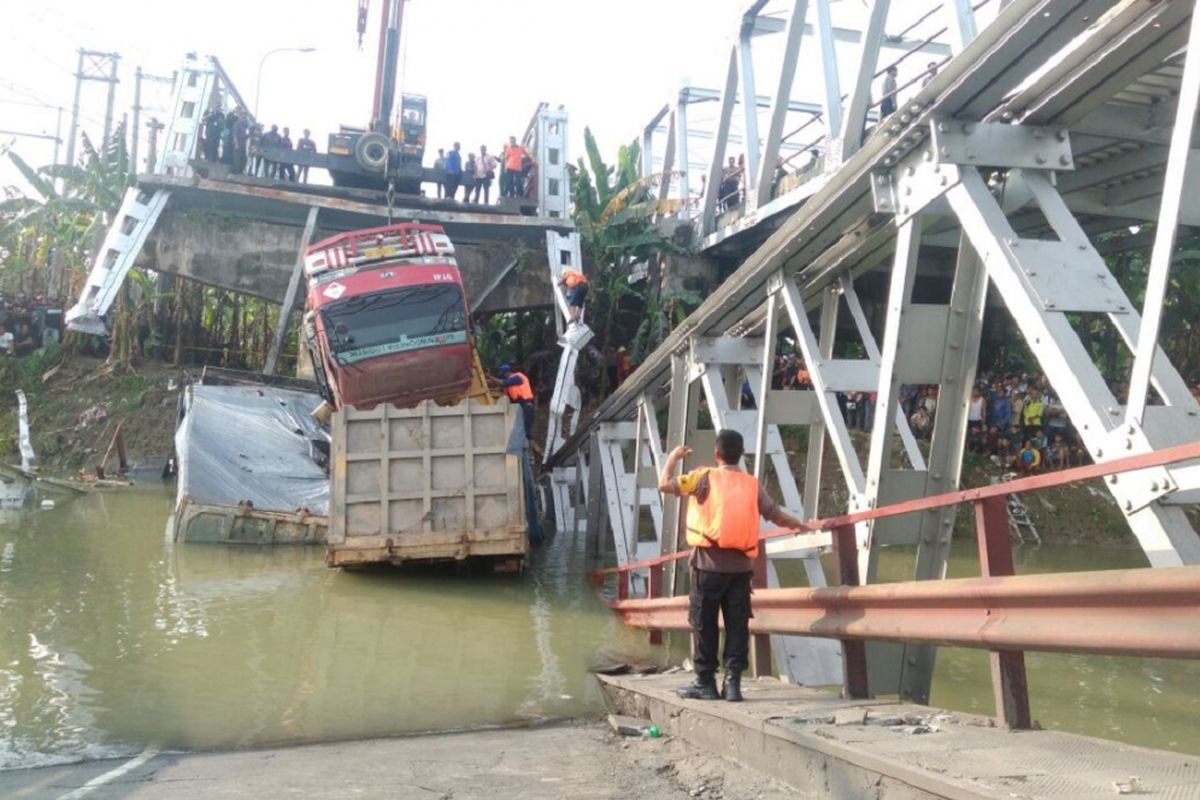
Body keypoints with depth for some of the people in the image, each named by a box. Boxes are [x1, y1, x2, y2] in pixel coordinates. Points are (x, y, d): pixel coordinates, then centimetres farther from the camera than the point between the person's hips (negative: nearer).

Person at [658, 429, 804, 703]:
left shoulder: (704, 478, -4)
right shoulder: (753, 484, 7)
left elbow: (665, 485, -9)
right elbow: (776, 515, 12)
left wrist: (673, 457, 8)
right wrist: (799, 525, 31)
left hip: (710, 563, -3)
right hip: (740, 566, 3)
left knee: (704, 625, 5)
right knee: (737, 625, 7)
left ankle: (705, 683, 9)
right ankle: (733, 682, 4)